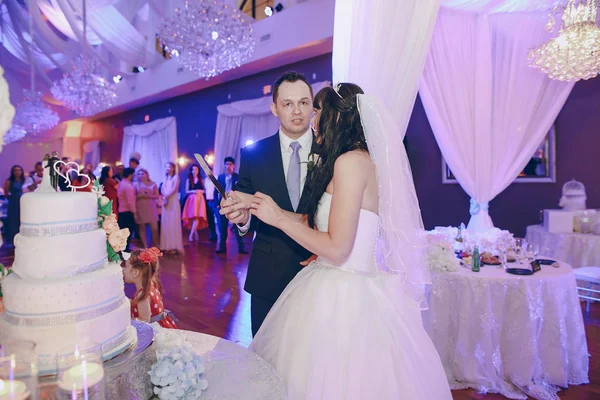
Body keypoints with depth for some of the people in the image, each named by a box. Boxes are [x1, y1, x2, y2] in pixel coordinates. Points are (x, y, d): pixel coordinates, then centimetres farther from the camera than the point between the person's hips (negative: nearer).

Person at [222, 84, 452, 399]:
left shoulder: (352, 161, -18)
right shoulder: (362, 159, 10)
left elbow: (336, 248, -21)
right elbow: (314, 222, 9)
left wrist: (278, 219, -10)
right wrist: (255, 204, 11)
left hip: (342, 296, -9)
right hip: (347, 288, 9)